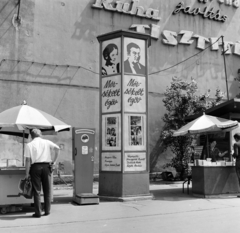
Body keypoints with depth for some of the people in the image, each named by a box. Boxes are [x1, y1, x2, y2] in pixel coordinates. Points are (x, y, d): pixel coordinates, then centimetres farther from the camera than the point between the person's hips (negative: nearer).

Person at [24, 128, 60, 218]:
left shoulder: (29, 145, 3)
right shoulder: (47, 142, 9)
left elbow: (28, 160, -4)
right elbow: (57, 148, -6)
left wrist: (27, 174, -1)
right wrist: (54, 160, 1)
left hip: (35, 167, -2)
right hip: (46, 166, 2)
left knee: (37, 190, 4)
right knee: (47, 190, 11)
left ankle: (38, 212, 5)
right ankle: (47, 211, 16)